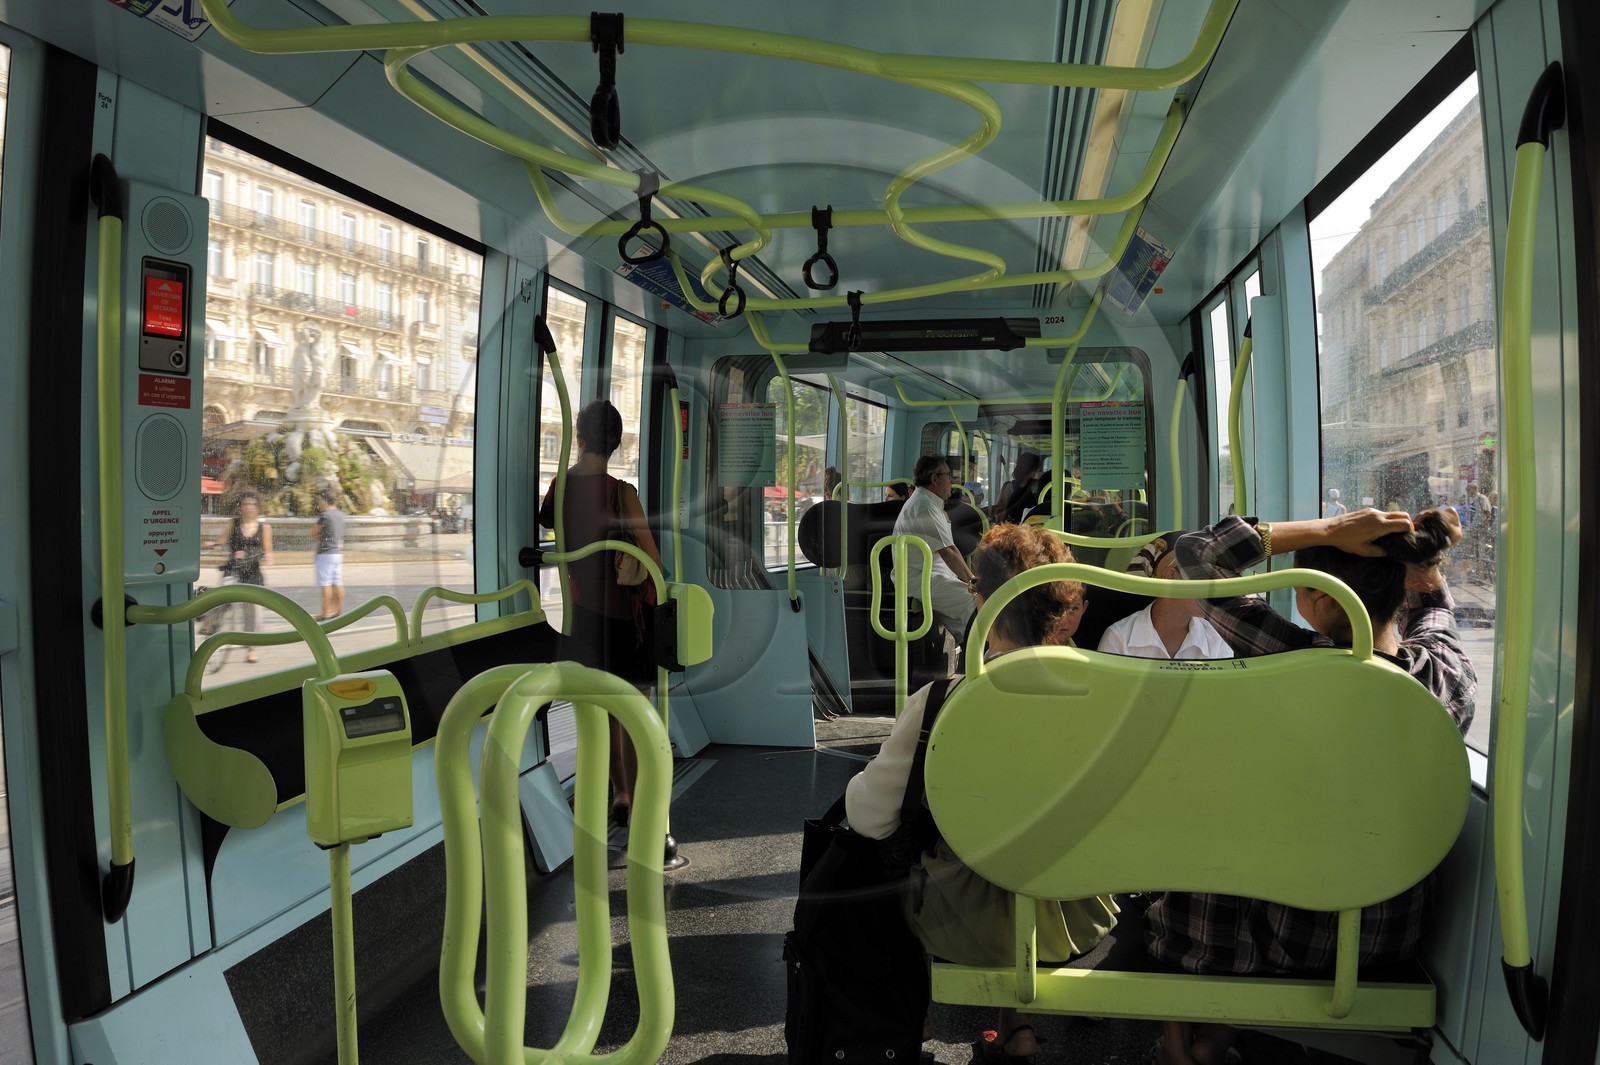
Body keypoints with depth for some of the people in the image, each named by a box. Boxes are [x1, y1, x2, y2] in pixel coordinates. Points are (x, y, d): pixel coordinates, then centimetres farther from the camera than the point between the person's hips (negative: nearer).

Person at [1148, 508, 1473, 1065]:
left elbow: (1196, 551, -23)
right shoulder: (1452, 674, -15)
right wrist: (1420, 552, -7)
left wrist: (1328, 529, -25)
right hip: (1393, 933, 5)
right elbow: (1432, 605, 12)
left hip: (1291, 935, -5)